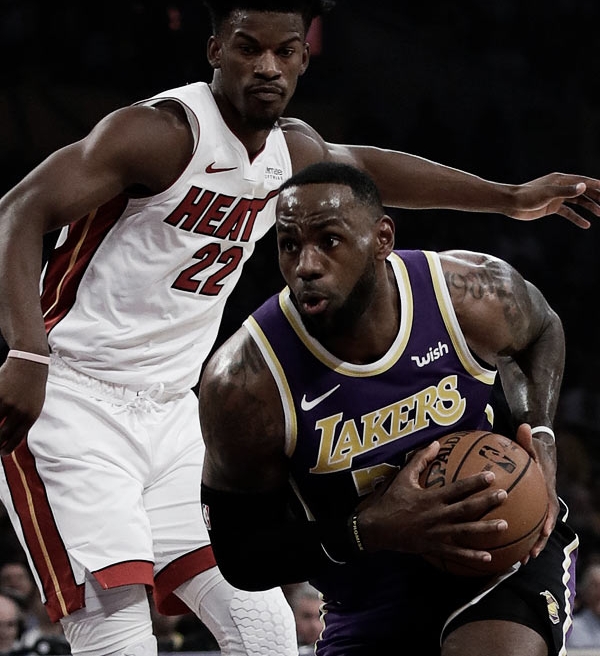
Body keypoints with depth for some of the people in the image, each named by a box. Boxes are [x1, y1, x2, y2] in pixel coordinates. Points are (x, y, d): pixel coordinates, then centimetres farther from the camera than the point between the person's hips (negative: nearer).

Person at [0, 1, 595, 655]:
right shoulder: (162, 131, -16)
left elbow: (360, 167, 32)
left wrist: (509, 198, 36)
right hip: (68, 402, -8)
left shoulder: (292, 150, 9)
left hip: (169, 412, 8)